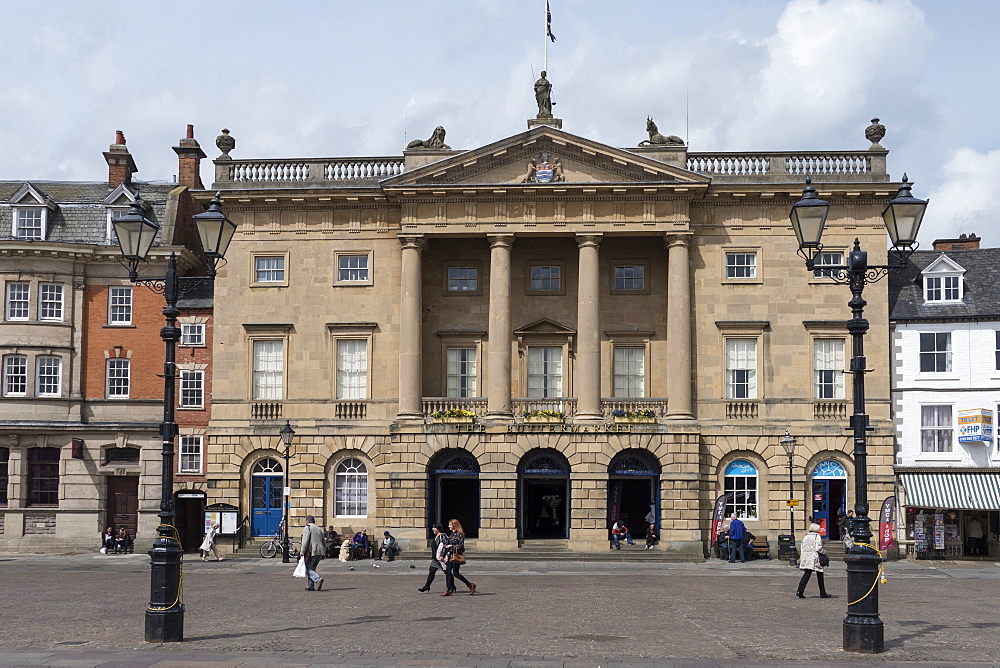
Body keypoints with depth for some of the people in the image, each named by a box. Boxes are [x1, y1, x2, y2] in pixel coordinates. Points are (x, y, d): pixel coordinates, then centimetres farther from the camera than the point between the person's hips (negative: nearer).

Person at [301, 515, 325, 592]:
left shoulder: (307, 528, -2)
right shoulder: (319, 529, 20)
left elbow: (305, 541, -12)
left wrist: (302, 553, -9)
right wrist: (324, 552, 25)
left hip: (312, 551, -7)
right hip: (320, 551, 7)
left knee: (308, 568, -4)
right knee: (312, 568, 15)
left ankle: (318, 579, -24)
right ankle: (311, 586, 12)